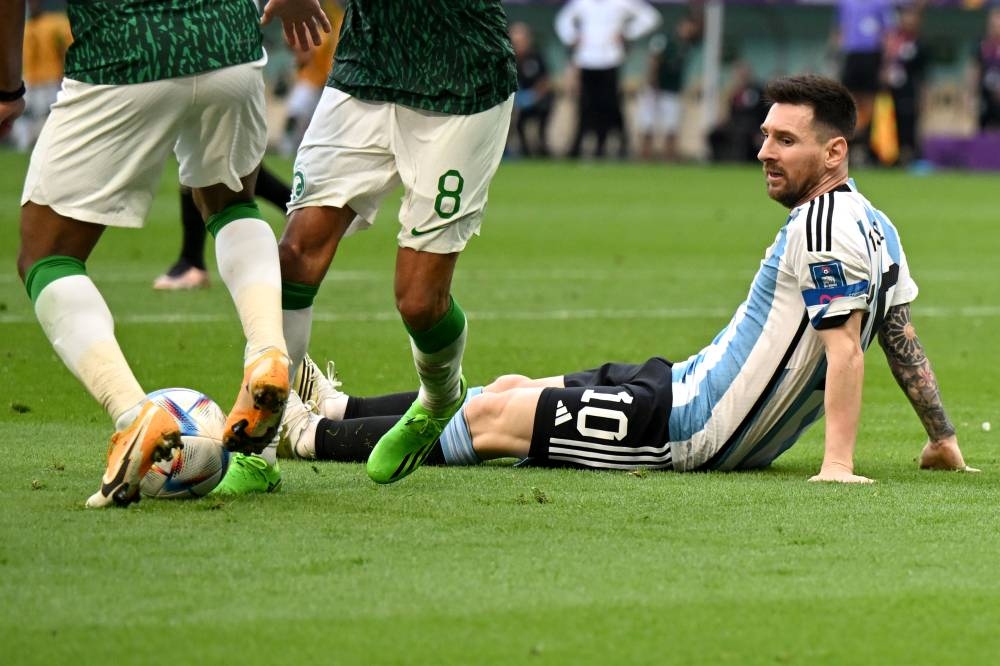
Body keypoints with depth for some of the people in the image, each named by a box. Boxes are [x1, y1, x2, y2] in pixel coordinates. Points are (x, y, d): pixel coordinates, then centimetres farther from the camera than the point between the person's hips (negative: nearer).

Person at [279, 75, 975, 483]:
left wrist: (838, 462, -34)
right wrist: (943, 437, 19)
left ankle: (313, 436, 7)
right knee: (512, 388, 18)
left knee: (495, 416, -3)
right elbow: (902, 337, 14)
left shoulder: (826, 224, -21)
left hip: (688, 425, -10)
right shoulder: (873, 224, 9)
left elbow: (845, 346, -28)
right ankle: (338, 408, 30)